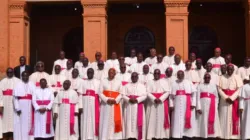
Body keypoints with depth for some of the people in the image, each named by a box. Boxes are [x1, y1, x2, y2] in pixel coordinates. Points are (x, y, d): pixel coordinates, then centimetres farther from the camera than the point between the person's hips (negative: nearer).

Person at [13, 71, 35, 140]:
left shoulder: (32, 85, 9)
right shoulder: (18, 85, 3)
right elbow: (15, 97, -3)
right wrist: (17, 108, -11)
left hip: (30, 107, 2)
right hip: (21, 106, -2)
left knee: (30, 123, 2)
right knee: (21, 124, -2)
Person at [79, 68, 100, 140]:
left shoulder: (97, 82, 6)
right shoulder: (83, 82, 10)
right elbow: (80, 95, 4)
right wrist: (80, 106, -6)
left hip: (94, 105, -1)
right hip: (85, 105, 1)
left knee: (94, 120, -4)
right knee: (85, 121, 0)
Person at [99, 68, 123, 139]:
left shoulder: (118, 82, 9)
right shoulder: (103, 81, 6)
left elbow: (121, 94, 6)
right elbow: (100, 93, 0)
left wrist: (115, 100, -12)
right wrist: (107, 99, -15)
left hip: (115, 105, 1)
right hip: (105, 105, -1)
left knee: (115, 121, -1)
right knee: (105, 122, -2)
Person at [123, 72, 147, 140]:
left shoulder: (142, 86, 10)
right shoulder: (127, 86, 13)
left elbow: (144, 96, 0)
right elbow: (124, 95, 4)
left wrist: (137, 100, -15)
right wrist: (129, 99, -15)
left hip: (138, 106, -1)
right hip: (129, 106, 1)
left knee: (139, 121, -5)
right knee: (129, 121, -5)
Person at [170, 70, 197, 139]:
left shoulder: (189, 82, 6)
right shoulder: (174, 83, 10)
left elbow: (194, 93, 1)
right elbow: (171, 95, 6)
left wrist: (193, 104, -8)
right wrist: (171, 105, -3)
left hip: (187, 104, -1)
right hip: (178, 104, 1)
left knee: (188, 119, -1)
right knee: (177, 120, -2)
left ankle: (187, 135, 4)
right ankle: (177, 135, 1)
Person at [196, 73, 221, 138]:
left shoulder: (213, 85, 16)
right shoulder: (200, 86, 8)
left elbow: (216, 97, 14)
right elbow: (198, 97, 0)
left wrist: (216, 106, 1)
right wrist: (198, 108, -10)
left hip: (212, 106, 2)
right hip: (203, 105, -2)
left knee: (212, 121, -4)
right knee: (203, 121, -4)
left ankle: (213, 135, -4)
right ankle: (203, 136, -3)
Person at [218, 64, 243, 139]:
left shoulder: (237, 78, 3)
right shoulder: (222, 77, 5)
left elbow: (239, 90, -4)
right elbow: (219, 89, -1)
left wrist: (232, 98, -15)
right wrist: (226, 97, -14)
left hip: (234, 100, 0)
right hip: (224, 101, 1)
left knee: (233, 118, 0)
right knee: (224, 118, 0)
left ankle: (233, 135, 4)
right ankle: (224, 135, 4)